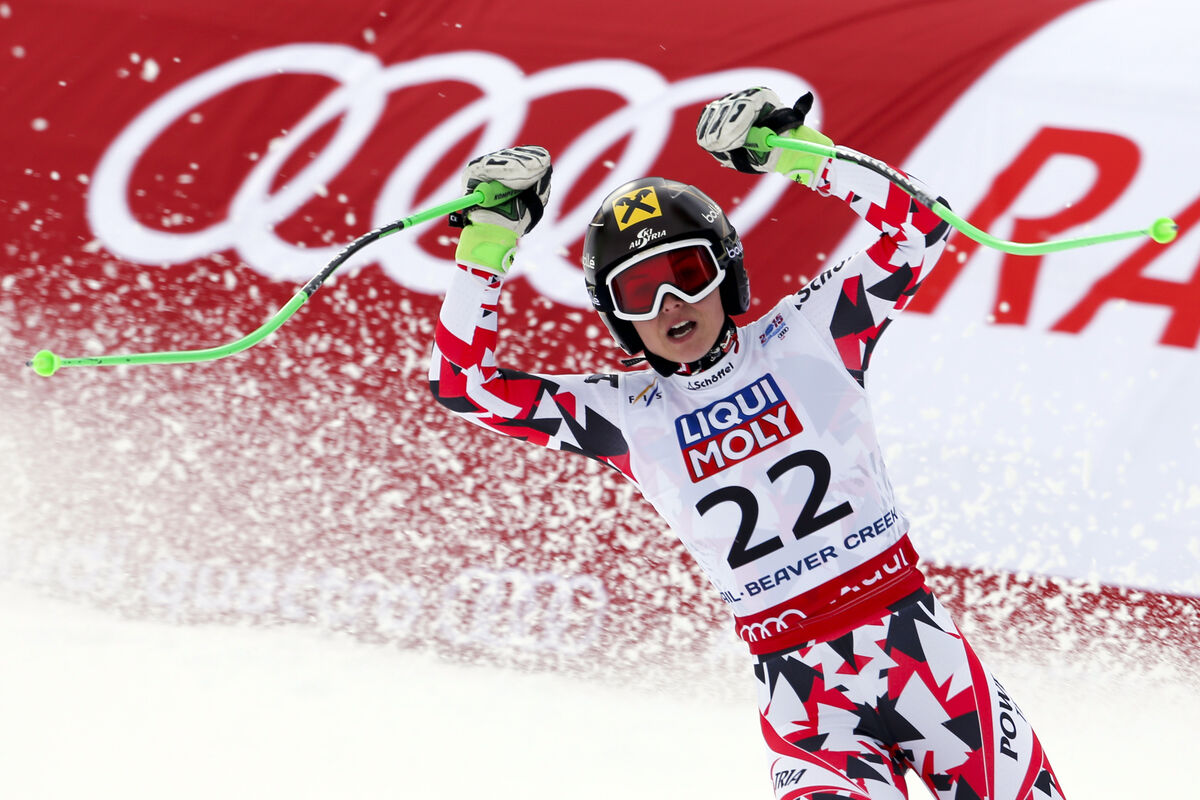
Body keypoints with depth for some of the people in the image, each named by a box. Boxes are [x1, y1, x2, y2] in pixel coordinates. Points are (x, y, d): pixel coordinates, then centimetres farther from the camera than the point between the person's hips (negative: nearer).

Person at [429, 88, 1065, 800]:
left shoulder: (806, 337, 3)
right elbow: (463, 383, 3)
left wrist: (794, 152, -7)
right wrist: (488, 238, -2)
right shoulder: (627, 415, 5)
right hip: (802, 692, -1)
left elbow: (919, 226, -2)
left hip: (918, 641, 1)